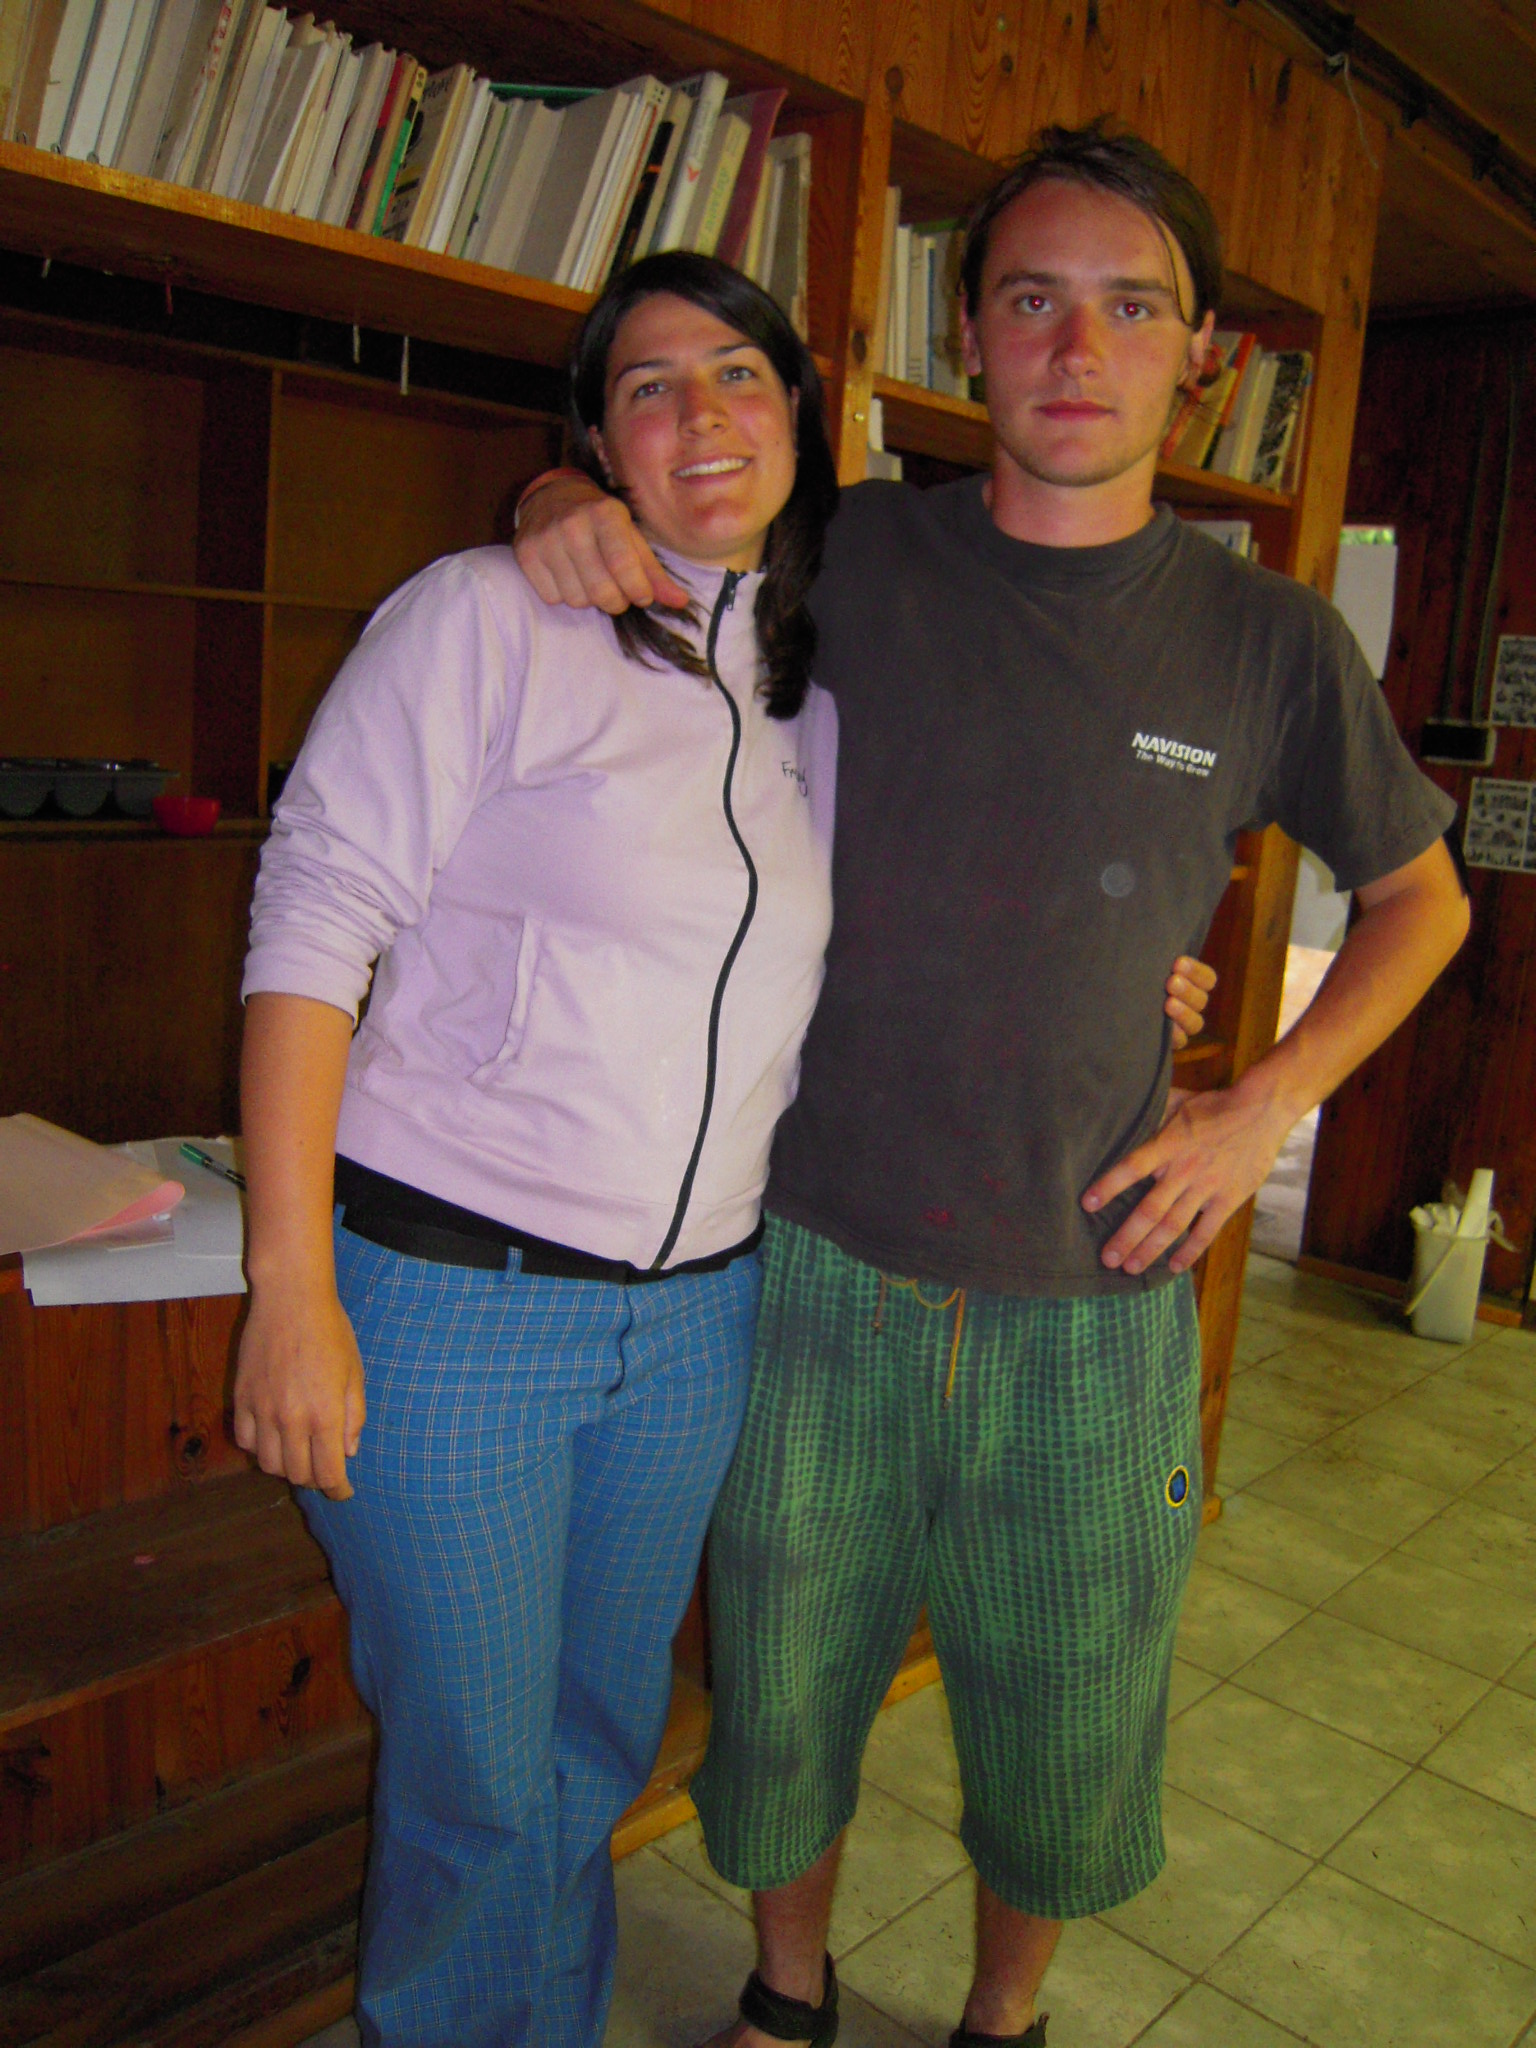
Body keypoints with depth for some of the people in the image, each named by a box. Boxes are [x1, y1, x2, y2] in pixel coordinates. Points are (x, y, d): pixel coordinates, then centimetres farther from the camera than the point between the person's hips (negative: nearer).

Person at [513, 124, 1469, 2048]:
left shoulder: (1267, 641, -2)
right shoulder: (853, 558, -2)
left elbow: (1420, 896, 12)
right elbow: (624, 466, 15)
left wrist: (1260, 1110, -1)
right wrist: (571, 505, -10)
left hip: (1089, 1306, 0)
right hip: (819, 1267, 1)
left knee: (1067, 1745, 17)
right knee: (780, 1702, 17)